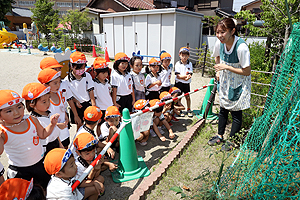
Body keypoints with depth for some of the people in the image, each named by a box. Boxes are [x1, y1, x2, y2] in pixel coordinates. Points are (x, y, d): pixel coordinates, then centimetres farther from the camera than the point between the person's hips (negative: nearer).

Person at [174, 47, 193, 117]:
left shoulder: (190, 64, 1)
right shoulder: (177, 64, -6)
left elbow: (190, 75, -6)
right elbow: (178, 76, -12)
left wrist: (182, 76, -22)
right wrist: (186, 76, -20)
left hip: (187, 83, 2)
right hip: (179, 83, -2)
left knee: (187, 96, 7)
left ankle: (188, 110, 23)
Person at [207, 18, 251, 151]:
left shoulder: (241, 47, -29)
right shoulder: (220, 43, -11)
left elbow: (247, 72, -25)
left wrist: (227, 67, -27)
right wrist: (218, 71, 3)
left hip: (239, 84, -6)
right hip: (225, 81, 6)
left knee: (236, 112, 5)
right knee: (223, 109, 16)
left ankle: (232, 140, 25)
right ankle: (220, 136, 33)